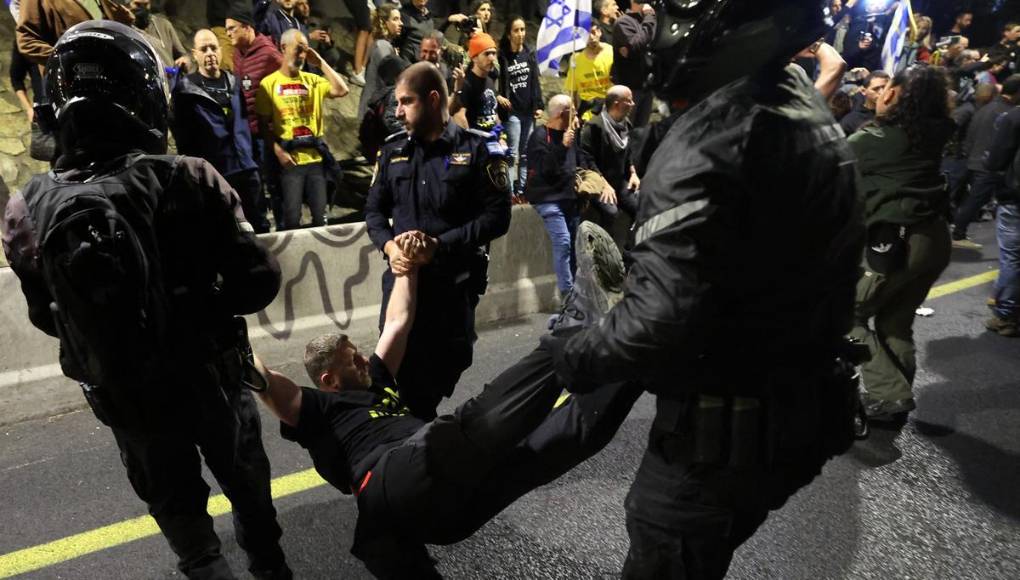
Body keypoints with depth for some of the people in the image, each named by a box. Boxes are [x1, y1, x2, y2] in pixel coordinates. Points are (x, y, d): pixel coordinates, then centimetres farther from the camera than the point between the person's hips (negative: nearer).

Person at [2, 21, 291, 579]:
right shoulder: (186, 180, -23)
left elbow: (47, 317, -1)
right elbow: (257, 280, -21)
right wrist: (204, 310, -1)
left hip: (123, 397, 1)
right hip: (209, 378, 0)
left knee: (175, 503, 26)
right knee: (245, 481, 27)